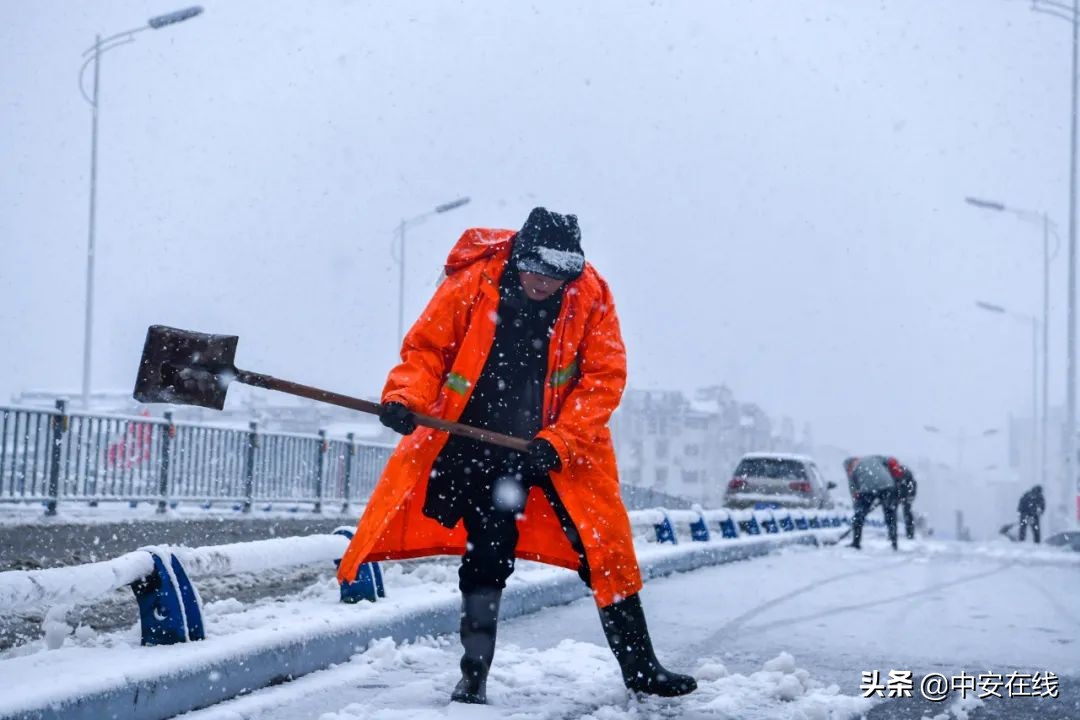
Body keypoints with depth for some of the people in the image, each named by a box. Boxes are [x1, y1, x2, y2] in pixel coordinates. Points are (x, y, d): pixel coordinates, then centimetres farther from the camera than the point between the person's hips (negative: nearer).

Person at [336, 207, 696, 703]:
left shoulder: (590, 296, -11)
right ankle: (474, 674, 8)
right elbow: (425, 347, -4)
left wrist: (560, 441, -19)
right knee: (486, 556, -5)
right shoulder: (471, 286, -14)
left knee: (604, 548, 1)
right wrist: (406, 398, -23)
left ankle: (639, 667, 14)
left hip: (564, 448, 1)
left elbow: (604, 376, -10)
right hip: (480, 444, -1)